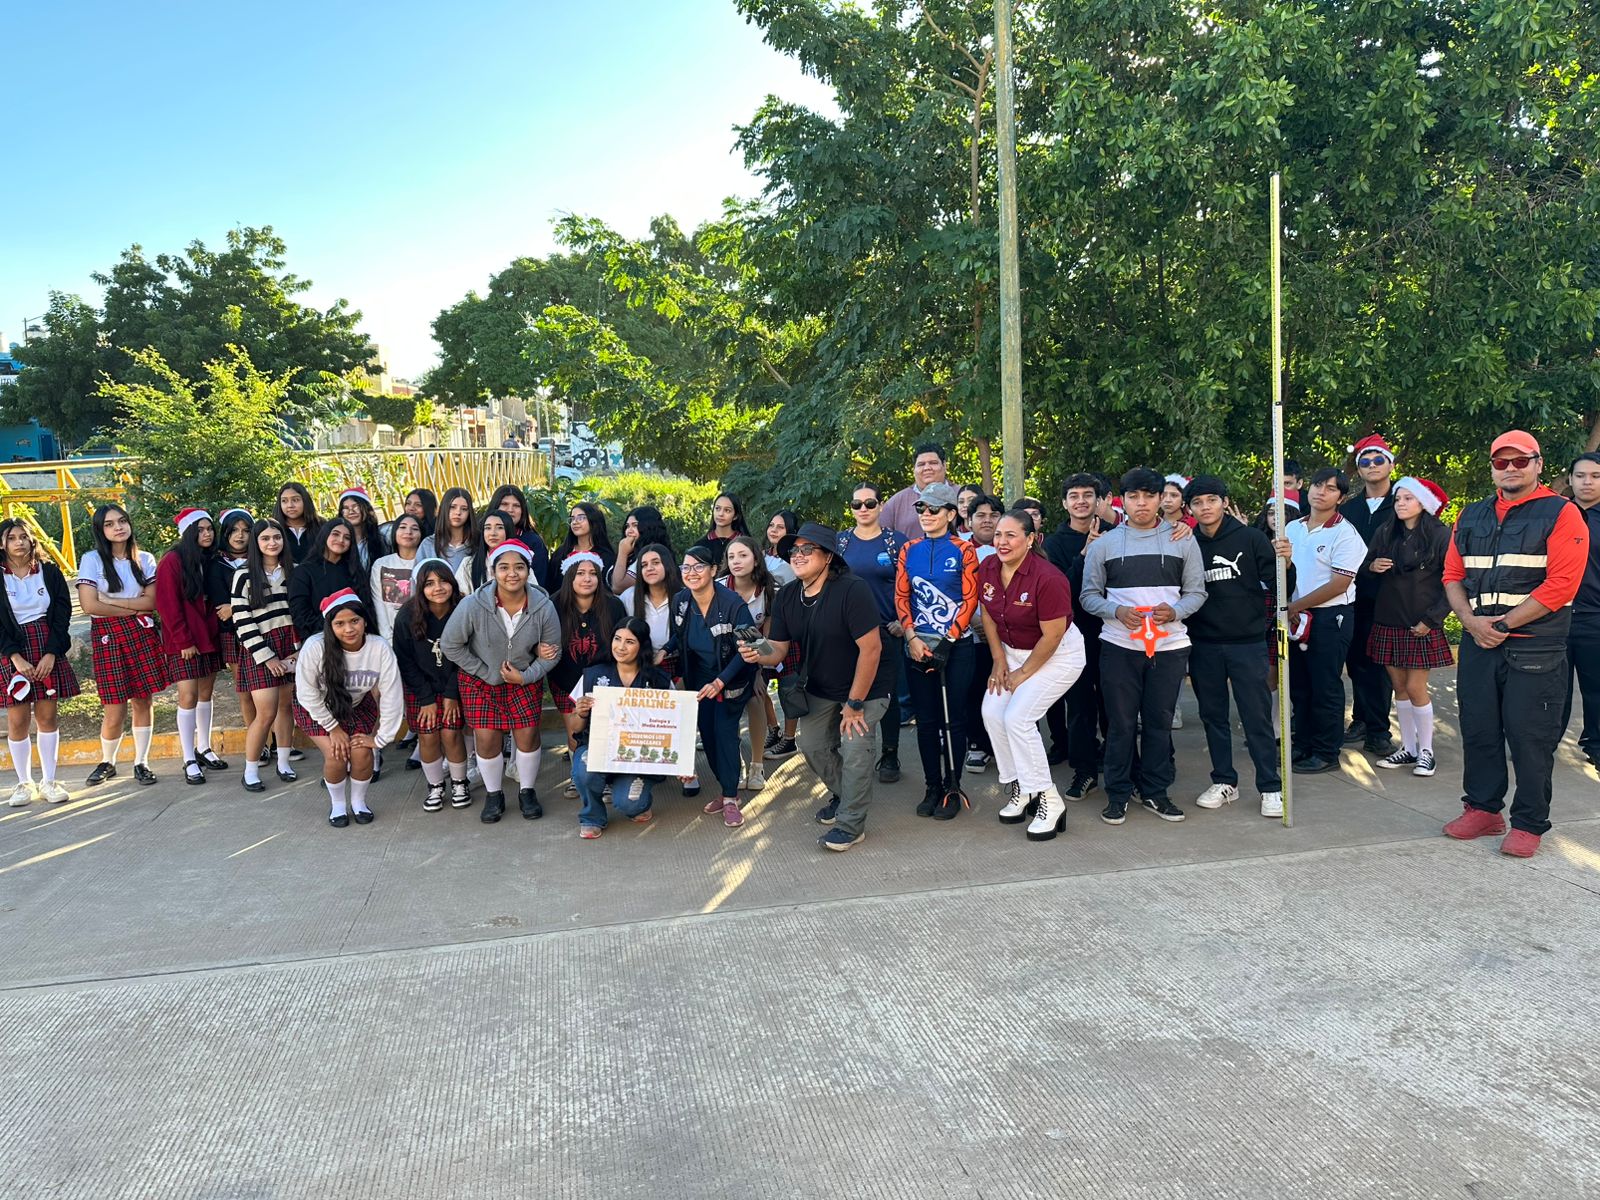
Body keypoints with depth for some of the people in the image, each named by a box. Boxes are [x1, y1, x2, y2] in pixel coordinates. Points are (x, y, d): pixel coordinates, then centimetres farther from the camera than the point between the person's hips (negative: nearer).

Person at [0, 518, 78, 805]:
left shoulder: (50, 572, 5)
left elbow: (63, 613, 2)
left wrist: (51, 653, -8)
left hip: (49, 652, 1)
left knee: (46, 716, 4)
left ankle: (49, 781, 11)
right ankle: (24, 783, 12)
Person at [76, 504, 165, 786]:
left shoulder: (144, 559, 7)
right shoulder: (92, 560, -2)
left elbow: (151, 601, -2)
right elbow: (89, 605, -11)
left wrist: (110, 602, -10)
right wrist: (134, 610, -7)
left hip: (142, 635, 2)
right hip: (108, 637, -2)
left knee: (142, 701, 5)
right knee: (115, 710, -2)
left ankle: (141, 762, 18)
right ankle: (107, 762, 22)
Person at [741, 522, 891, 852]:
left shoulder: (852, 590, -28)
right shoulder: (787, 596, -7)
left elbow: (871, 648, -29)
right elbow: (778, 650, -6)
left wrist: (854, 704, -24)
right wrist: (758, 655, -31)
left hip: (867, 685, -6)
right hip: (820, 687, 7)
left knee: (854, 746, -15)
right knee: (812, 744, 7)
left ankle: (851, 824, 2)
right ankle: (843, 794, 35)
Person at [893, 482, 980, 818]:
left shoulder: (964, 550, -3)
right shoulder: (909, 550, 7)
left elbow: (970, 600, -7)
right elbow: (901, 597, 6)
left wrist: (946, 642, -12)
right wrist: (912, 637, -6)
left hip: (956, 645, -3)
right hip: (918, 645, 3)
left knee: (954, 717, 2)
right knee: (926, 719, 8)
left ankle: (953, 788, 12)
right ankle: (932, 787, 18)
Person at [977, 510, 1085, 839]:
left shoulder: (1047, 578, -27)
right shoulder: (987, 569, -7)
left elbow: (1052, 636, -22)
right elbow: (988, 616, 7)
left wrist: (1023, 673, -13)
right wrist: (999, 661, 2)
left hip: (1058, 654, -7)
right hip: (1012, 651, 7)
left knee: (1017, 717, -18)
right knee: (992, 711, -6)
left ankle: (1048, 799, -4)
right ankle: (1019, 789, 11)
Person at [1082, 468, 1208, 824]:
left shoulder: (1183, 541, 5)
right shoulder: (1104, 544, 3)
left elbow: (1196, 592, 6)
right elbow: (1089, 595, 3)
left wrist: (1174, 612, -15)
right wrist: (1117, 612, -16)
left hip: (1169, 645, 1)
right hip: (1119, 645, -1)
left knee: (1160, 721, 9)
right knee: (1121, 723, 4)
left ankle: (1154, 791, 23)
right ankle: (1117, 794, 16)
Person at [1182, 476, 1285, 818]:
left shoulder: (1251, 538, -2)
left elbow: (1276, 586, 0)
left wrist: (1285, 566, -19)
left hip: (1248, 643, -2)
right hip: (1203, 645, 3)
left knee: (1257, 717, 0)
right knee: (1213, 716, 12)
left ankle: (1270, 787, 10)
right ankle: (1224, 782, 24)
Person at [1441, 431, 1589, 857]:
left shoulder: (1562, 514, -2)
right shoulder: (1471, 516, 14)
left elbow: (1561, 584, -11)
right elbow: (1452, 575, 11)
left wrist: (1503, 623, -13)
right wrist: (1472, 621, -6)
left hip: (1535, 648, -5)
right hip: (1478, 643, 5)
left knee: (1530, 737, 0)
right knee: (1478, 730, 10)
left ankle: (1529, 823, 10)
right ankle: (1482, 808, 24)